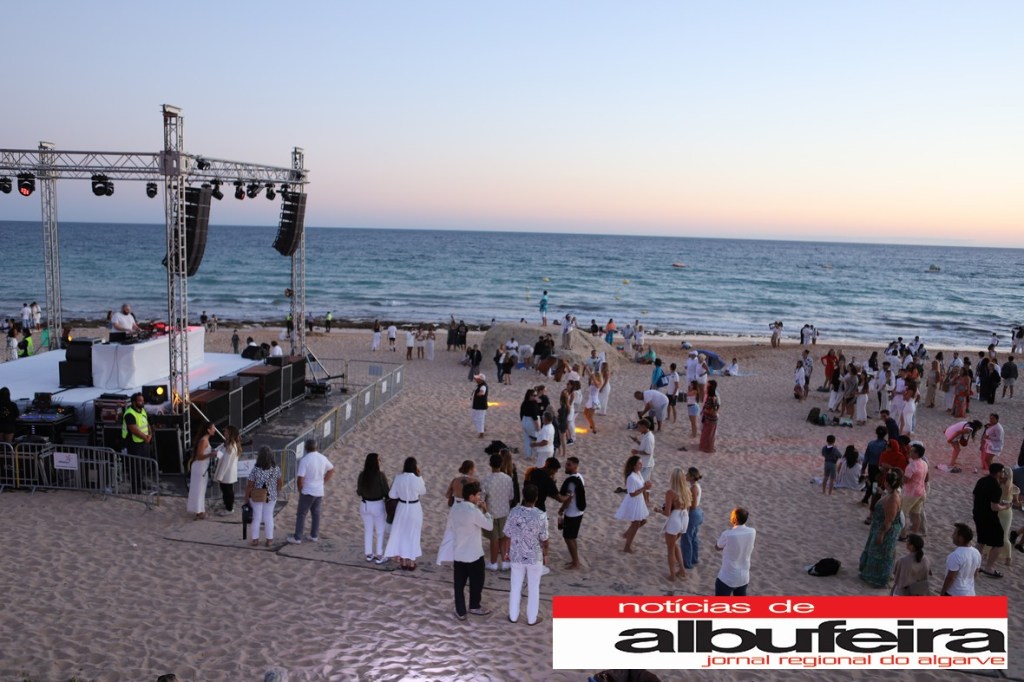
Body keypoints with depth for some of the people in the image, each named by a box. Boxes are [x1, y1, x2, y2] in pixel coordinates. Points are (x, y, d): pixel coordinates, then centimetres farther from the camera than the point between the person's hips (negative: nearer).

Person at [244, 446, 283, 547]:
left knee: (256, 518, 12)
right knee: (269, 517, 13)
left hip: (256, 498, -2)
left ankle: (255, 539, 22)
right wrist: (276, 493, 17)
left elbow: (249, 486, -15)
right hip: (271, 497, 2)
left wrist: (246, 498, -2)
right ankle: (269, 540, 20)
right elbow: (280, 483, 0)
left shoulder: (255, 469, -21)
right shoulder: (276, 468, -11)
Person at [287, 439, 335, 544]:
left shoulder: (304, 460, -17)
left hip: (307, 492, -5)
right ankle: (314, 536, 23)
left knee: (301, 514, 4)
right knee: (316, 513, 16)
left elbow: (300, 479, -19)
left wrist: (300, 491, -2)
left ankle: (297, 538, 8)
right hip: (319, 492, 6)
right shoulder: (322, 458, 1)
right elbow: (331, 470, 16)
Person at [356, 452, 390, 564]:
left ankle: (369, 554, 28)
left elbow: (358, 492, 1)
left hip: (365, 504, 4)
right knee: (380, 532, 12)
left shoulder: (362, 475, -9)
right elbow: (386, 492, -14)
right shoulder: (380, 475, -21)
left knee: (368, 530, 19)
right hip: (378, 505, -4)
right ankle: (379, 557, 16)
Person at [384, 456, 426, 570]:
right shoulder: (418, 479, -17)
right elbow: (423, 492, 2)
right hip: (415, 509, -1)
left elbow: (392, 495, -5)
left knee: (400, 535, 16)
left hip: (402, 508, 1)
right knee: (413, 535, 13)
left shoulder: (398, 478, -12)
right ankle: (411, 563, 21)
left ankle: (403, 562, 23)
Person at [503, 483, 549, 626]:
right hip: (534, 557, -2)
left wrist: (506, 552, 9)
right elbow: (544, 540, -11)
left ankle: (513, 616, 30)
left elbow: (507, 536, -7)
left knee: (516, 587, 18)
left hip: (516, 556, 2)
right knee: (533, 588, 15)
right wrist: (545, 555, 6)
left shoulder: (514, 512, -16)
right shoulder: (541, 516, -20)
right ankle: (532, 618, 26)